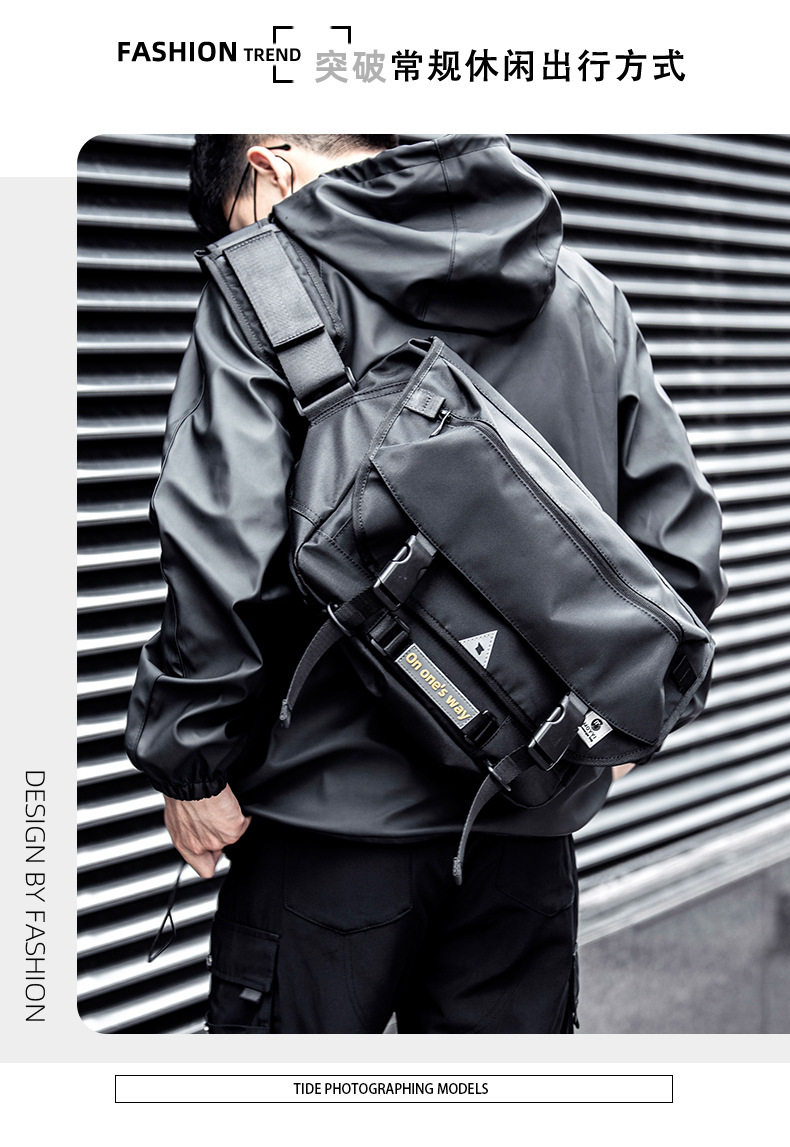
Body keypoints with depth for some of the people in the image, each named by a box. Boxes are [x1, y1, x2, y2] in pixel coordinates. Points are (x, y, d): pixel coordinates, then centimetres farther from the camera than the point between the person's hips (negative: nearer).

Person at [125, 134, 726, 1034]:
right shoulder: (584, 294, 11)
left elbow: (223, 557, -17)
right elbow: (682, 545, 10)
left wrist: (189, 762, -7)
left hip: (335, 806, -5)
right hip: (531, 822, 5)